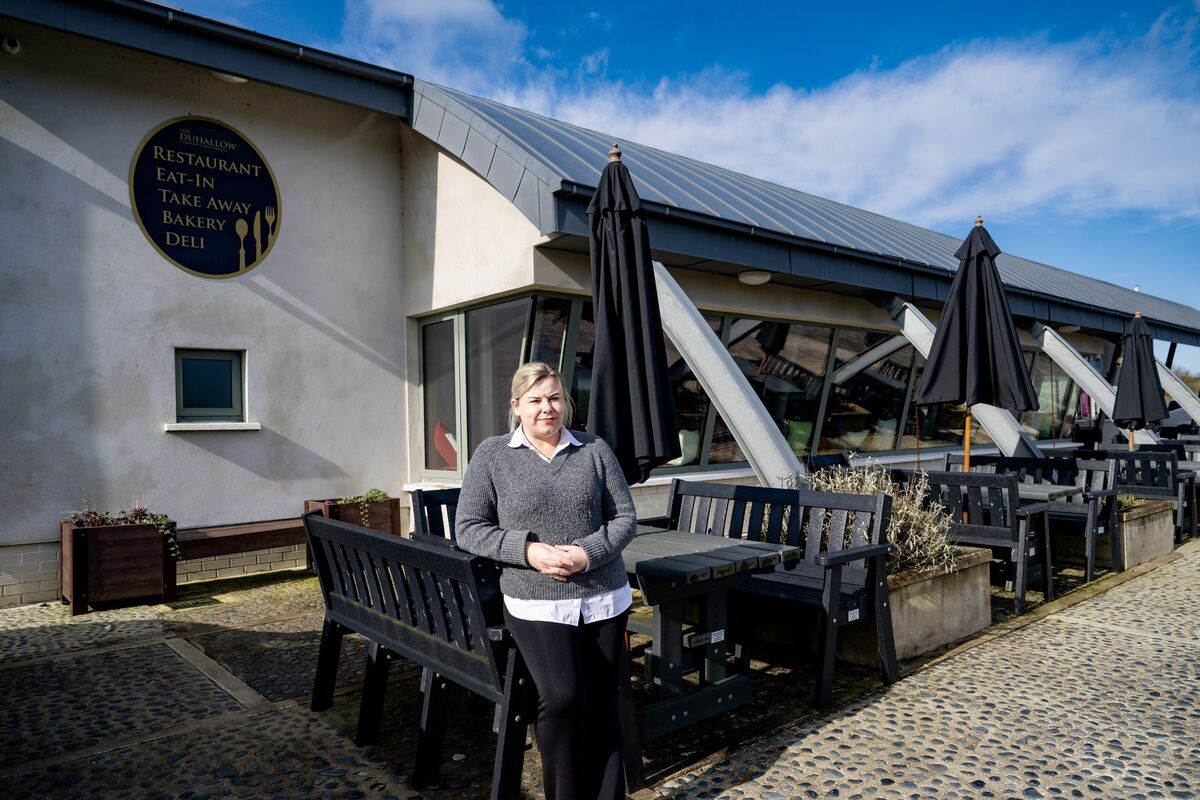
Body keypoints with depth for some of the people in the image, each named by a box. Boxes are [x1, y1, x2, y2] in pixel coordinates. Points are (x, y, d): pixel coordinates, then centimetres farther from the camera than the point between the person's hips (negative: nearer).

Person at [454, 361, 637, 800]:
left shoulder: (595, 450, 5)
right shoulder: (491, 455, 2)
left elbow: (625, 518, 5)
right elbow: (468, 529, 1)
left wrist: (588, 553, -14)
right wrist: (527, 549, -14)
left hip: (605, 600, 3)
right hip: (535, 605, -2)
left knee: (604, 704, 7)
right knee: (562, 696, -18)